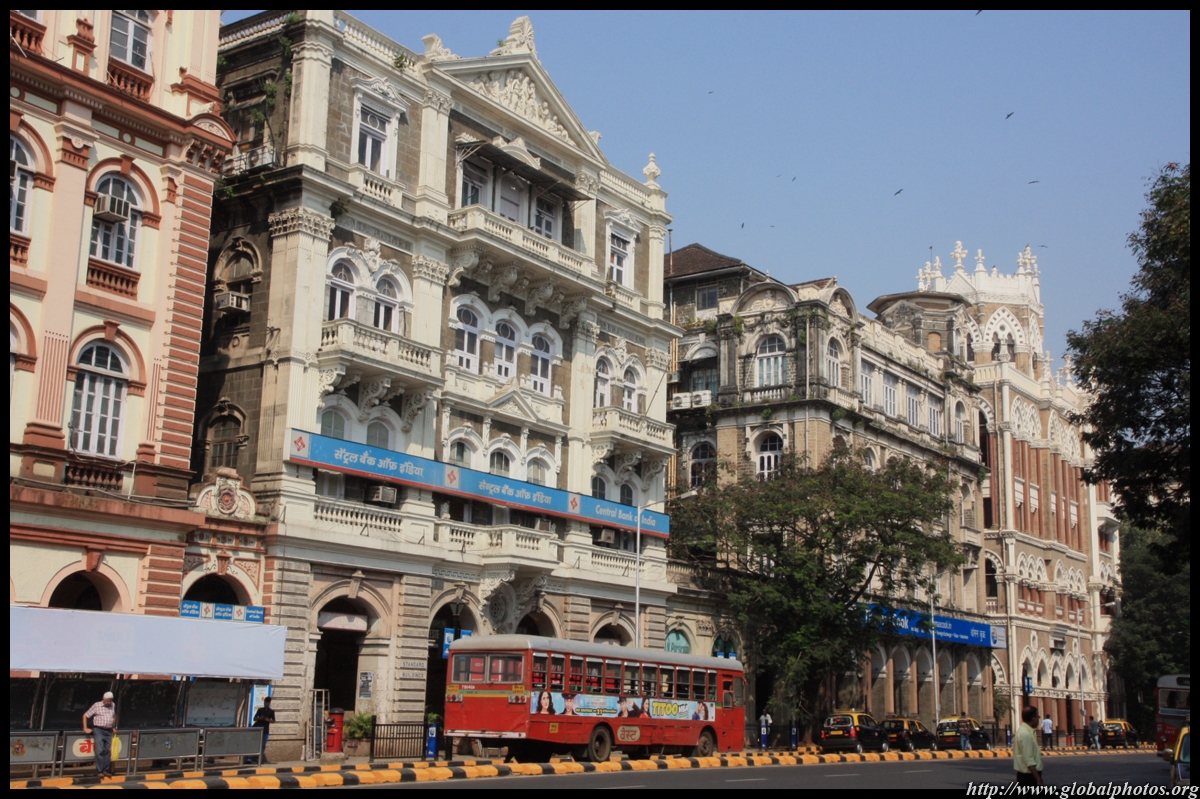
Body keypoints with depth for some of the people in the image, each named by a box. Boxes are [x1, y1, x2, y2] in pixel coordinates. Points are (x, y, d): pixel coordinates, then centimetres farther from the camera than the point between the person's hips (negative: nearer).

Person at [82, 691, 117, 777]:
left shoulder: (113, 706, 11)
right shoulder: (96, 706, -2)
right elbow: (85, 716, 2)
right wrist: (85, 728, -3)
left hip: (109, 731, 4)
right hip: (98, 730, -4)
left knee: (108, 751, 2)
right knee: (100, 751, -11)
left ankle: (106, 770, 7)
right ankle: (99, 771, -10)